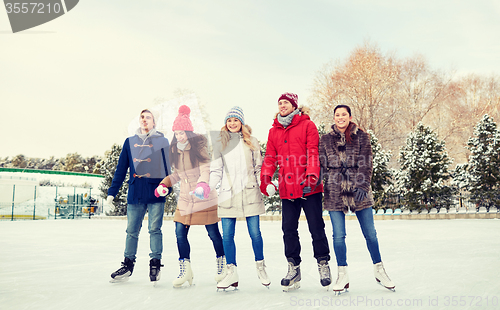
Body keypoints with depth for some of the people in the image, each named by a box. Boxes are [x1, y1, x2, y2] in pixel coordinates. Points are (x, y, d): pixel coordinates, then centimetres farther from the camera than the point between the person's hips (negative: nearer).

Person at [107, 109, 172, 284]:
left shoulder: (162, 141, 7)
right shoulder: (130, 142, 14)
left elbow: (167, 167, 4)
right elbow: (121, 169, 15)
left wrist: (167, 187, -7)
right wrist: (112, 192, 11)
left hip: (156, 193, -2)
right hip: (135, 194, 3)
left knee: (155, 229, -2)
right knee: (132, 231, 7)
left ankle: (155, 264, 9)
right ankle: (128, 265, 18)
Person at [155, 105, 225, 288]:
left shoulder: (199, 146, -10)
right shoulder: (175, 150, 8)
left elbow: (206, 168, -21)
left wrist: (203, 184, -40)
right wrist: (164, 183, 3)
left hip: (205, 198, -5)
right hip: (185, 198, 5)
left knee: (213, 233, 4)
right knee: (180, 233, -1)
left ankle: (222, 264, 27)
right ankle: (185, 270, 12)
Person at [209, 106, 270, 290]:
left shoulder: (252, 142, 9)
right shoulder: (221, 144, 10)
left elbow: (258, 168, 11)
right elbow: (216, 171, 10)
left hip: (249, 194, -1)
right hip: (228, 195, 1)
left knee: (255, 233, 1)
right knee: (227, 235, 0)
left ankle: (261, 268, 20)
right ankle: (231, 272, 11)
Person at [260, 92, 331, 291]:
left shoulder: (307, 125, 2)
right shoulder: (274, 131, 16)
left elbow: (313, 152, -7)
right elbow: (270, 157, 13)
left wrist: (311, 176, -19)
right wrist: (265, 178, -3)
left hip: (309, 188, -4)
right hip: (287, 189, 4)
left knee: (316, 228, 1)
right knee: (289, 229, 5)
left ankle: (323, 265, 15)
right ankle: (293, 268, 15)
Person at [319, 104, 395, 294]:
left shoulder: (361, 137, 5)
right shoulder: (326, 140, 9)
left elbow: (366, 164, -2)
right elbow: (321, 164, 8)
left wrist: (363, 186, -15)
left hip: (359, 191, 0)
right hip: (335, 192, 1)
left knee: (370, 234, 5)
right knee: (338, 235, 1)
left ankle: (379, 271, 22)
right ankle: (342, 275, 14)